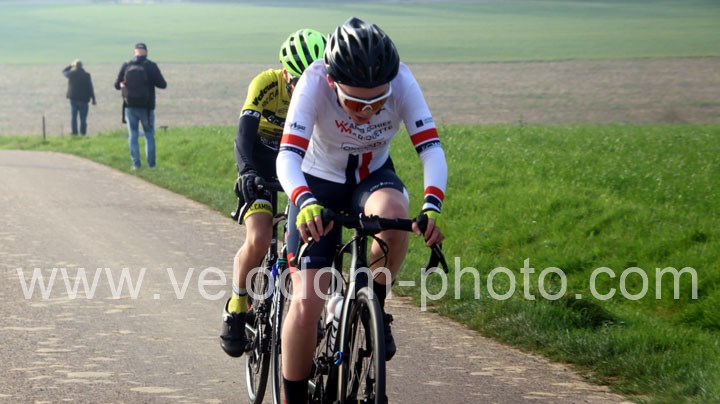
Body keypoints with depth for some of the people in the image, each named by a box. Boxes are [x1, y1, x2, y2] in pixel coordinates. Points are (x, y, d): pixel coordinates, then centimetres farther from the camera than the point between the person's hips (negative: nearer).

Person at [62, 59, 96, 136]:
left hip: (73, 98, 1)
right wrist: (93, 98, -2)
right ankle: (83, 133, -1)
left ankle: (74, 133, -1)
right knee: (83, 118, 2)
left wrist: (71, 66, 29)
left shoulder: (71, 74, -3)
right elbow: (90, 88, -8)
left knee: (73, 117, 5)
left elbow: (64, 72, 20)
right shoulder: (86, 75, -7)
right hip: (84, 99, -1)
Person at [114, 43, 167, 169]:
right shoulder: (151, 66, -9)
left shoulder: (126, 66, -4)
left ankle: (136, 164, 2)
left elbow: (117, 85, 4)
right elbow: (162, 84, -7)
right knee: (149, 136, 10)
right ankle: (151, 164, 8)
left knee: (133, 136, 7)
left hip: (130, 107, 1)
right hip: (146, 107, -1)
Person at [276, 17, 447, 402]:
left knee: (393, 211, -36)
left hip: (373, 177, 1)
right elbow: (288, 156, -39)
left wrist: (432, 206, -48)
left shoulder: (401, 81, -26)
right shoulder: (315, 82, -31)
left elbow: (431, 149, -29)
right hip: (319, 185, -1)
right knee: (307, 303, -14)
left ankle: (374, 310, -11)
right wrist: (304, 202, -59)